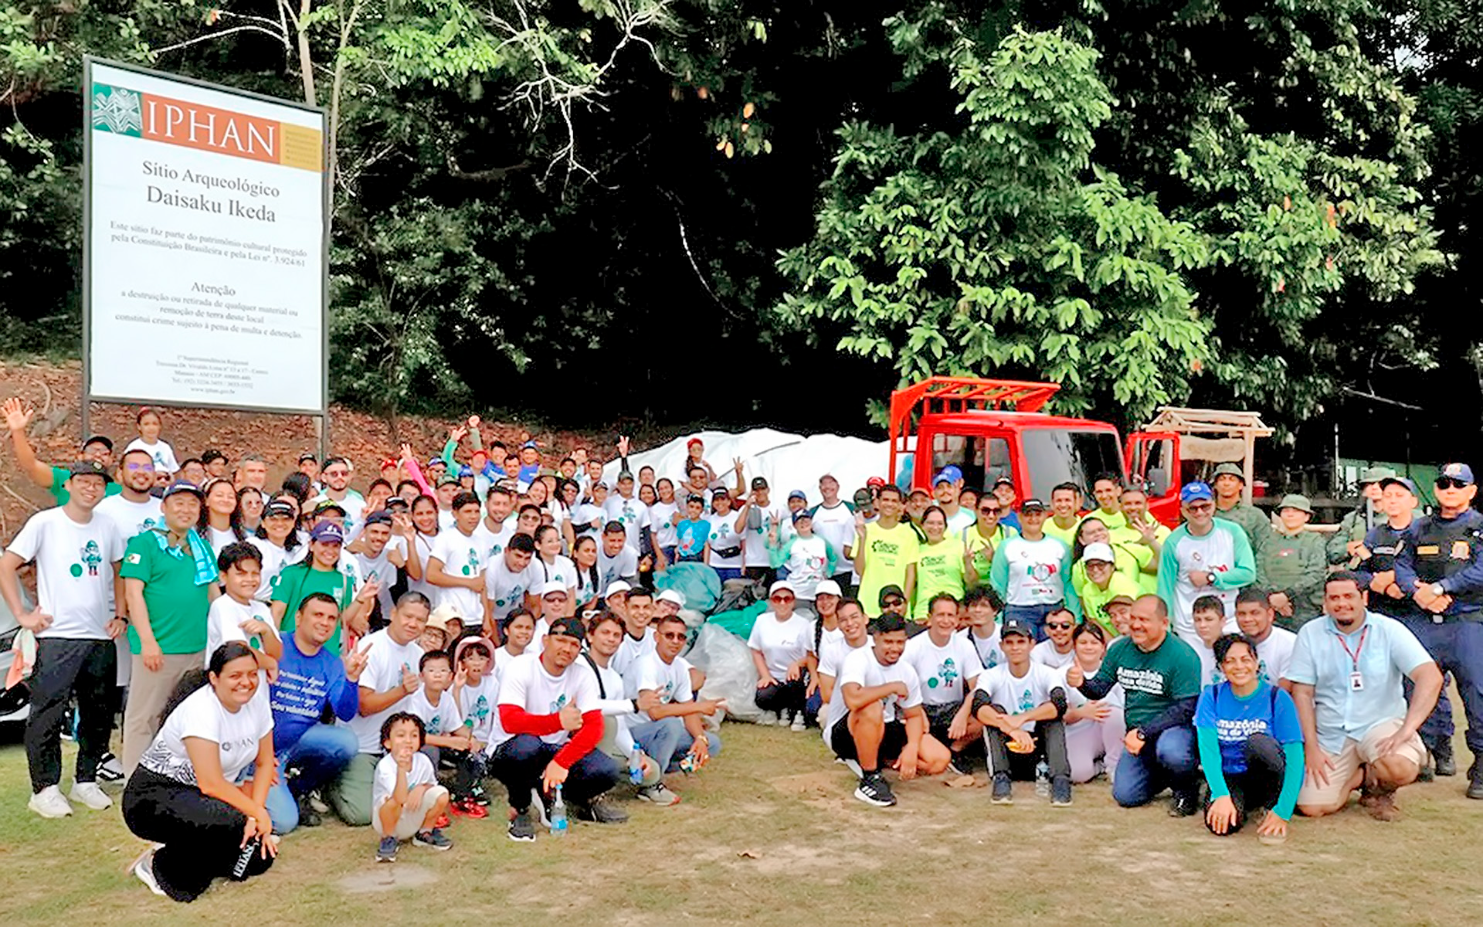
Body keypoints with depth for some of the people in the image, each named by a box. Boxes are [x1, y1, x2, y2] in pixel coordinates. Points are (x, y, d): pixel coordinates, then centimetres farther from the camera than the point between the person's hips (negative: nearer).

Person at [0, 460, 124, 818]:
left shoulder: (108, 528, 8)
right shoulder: (45, 523, -5)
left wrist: (120, 615, 11)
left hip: (101, 637, 5)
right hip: (57, 637, -5)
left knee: (98, 716, 10)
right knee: (47, 715, -3)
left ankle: (86, 781, 23)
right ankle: (44, 789, 7)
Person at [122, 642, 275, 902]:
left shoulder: (257, 700, -3)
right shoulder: (201, 709, -25)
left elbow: (264, 762, 5)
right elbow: (211, 784, -28)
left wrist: (255, 815, -9)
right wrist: (258, 813, -18)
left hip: (196, 798, 8)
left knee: (260, 857, -9)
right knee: (229, 822, -35)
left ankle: (181, 850, 13)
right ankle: (161, 866, -8)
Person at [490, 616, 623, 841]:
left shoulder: (583, 674, -4)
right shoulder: (521, 668, -16)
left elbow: (594, 727, -13)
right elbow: (509, 721, -30)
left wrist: (561, 762, -28)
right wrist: (558, 721, -44)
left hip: (556, 750, 3)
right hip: (508, 753, -3)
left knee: (606, 771, -23)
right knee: (527, 745, -39)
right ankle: (520, 810, -11)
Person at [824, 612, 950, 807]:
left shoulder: (907, 672, -1)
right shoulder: (857, 660, -22)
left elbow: (914, 715, 3)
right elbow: (853, 700, -40)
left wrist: (912, 747, -18)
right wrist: (893, 687, -27)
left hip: (883, 730, 6)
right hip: (843, 733, -6)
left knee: (939, 759, -9)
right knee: (871, 708, -39)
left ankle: (882, 761, 9)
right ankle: (869, 780, -22)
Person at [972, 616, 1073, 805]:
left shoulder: (1047, 674, -6)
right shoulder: (991, 676, -6)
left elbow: (1060, 704, -28)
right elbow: (978, 707, -27)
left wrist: (1022, 718, -42)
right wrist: (1012, 730, -44)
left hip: (1039, 749, 0)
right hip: (1007, 750, 0)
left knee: (1050, 712, -24)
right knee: (995, 711, -23)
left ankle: (1060, 779, -32)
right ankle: (1001, 779, -29)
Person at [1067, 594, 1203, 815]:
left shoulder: (1182, 655, -19)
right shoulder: (1120, 649, 0)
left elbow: (1186, 708, -22)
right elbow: (1100, 688, 4)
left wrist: (1143, 733, -26)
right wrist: (1082, 683, -21)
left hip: (1175, 728, -6)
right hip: (1138, 734, 6)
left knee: (1170, 751, -39)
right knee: (1125, 796, -3)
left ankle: (1187, 788, -4)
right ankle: (1163, 775, 28)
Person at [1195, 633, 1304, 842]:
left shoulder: (1277, 698, -8)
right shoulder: (1211, 696, -2)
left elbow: (1294, 756, -14)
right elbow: (1208, 748, -13)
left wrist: (1282, 811, -23)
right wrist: (1221, 795, -28)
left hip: (1267, 778, -1)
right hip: (1228, 779, 1)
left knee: (1259, 741, -33)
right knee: (1222, 824, -32)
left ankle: (1272, 807, -10)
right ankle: (1238, 805, 4)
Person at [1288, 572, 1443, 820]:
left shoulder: (1389, 630, -5)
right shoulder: (1310, 633, 0)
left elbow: (1430, 677, -15)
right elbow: (1302, 693, 1)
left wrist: (1408, 728, -27)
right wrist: (1311, 746, -7)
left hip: (1381, 724, -1)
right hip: (1330, 734, 2)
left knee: (1401, 769, -34)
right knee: (1312, 807, -13)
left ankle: (1379, 789, 5)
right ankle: (1357, 776, 19)